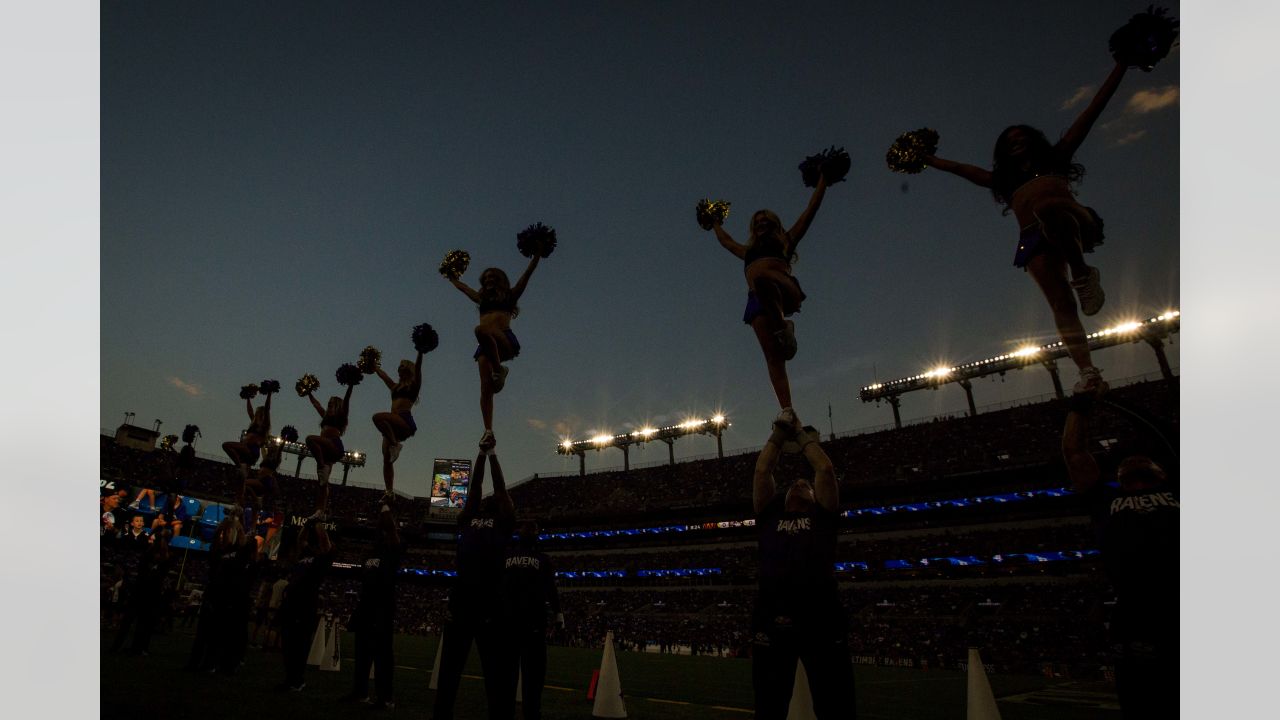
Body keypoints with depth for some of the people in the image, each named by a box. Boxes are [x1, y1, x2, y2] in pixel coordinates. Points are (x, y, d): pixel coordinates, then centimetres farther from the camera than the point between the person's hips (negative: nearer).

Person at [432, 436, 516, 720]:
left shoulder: (503, 523, 10)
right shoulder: (467, 520, 18)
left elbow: (501, 488, 8)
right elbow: (474, 487, 16)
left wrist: (493, 454, 14)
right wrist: (481, 453, 13)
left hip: (490, 603, -3)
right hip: (460, 600, 3)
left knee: (496, 671, 4)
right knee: (449, 669, 13)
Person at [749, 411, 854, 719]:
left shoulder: (822, 516, 18)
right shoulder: (770, 515, 21)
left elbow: (825, 469, 11)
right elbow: (762, 470, 16)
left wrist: (803, 436, 23)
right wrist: (779, 436, 26)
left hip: (822, 617, -1)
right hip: (772, 619, 1)